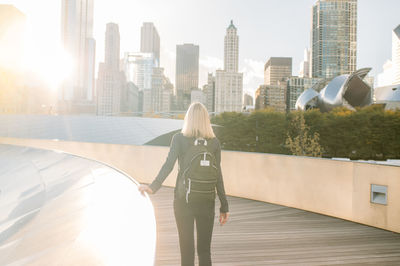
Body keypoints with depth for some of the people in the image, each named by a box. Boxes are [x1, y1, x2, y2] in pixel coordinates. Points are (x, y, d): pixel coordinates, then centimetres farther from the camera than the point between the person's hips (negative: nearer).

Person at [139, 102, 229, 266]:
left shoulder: (179, 138, -3)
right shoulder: (214, 142, 1)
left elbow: (168, 165, -16)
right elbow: (217, 175, 0)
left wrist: (153, 187, -14)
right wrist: (224, 206, 4)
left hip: (183, 199, -2)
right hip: (206, 200, 2)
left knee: (187, 249, 8)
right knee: (204, 250, 13)